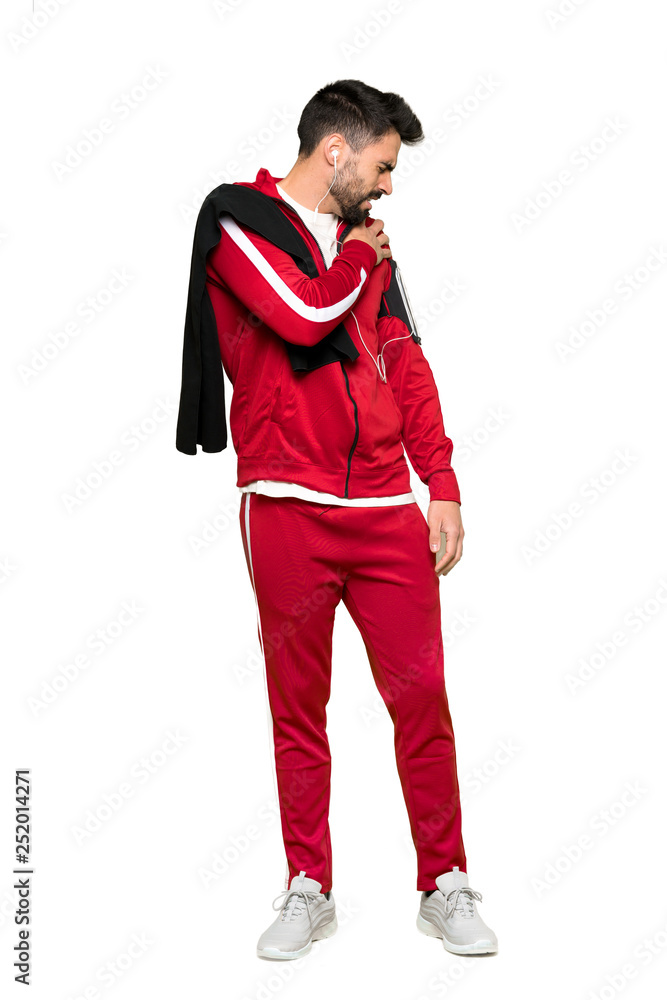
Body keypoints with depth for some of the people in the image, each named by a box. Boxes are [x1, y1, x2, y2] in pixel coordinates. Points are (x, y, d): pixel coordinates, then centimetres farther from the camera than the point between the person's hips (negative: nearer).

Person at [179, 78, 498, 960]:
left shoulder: (367, 241, 19)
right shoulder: (240, 219, 1)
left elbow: (406, 364, 15)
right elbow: (304, 316, -16)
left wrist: (443, 485, 7)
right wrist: (355, 258, 4)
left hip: (389, 509, 5)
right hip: (289, 507, -4)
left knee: (421, 695, 4)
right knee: (298, 707, 6)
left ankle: (444, 885, 19)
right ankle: (309, 890, 21)